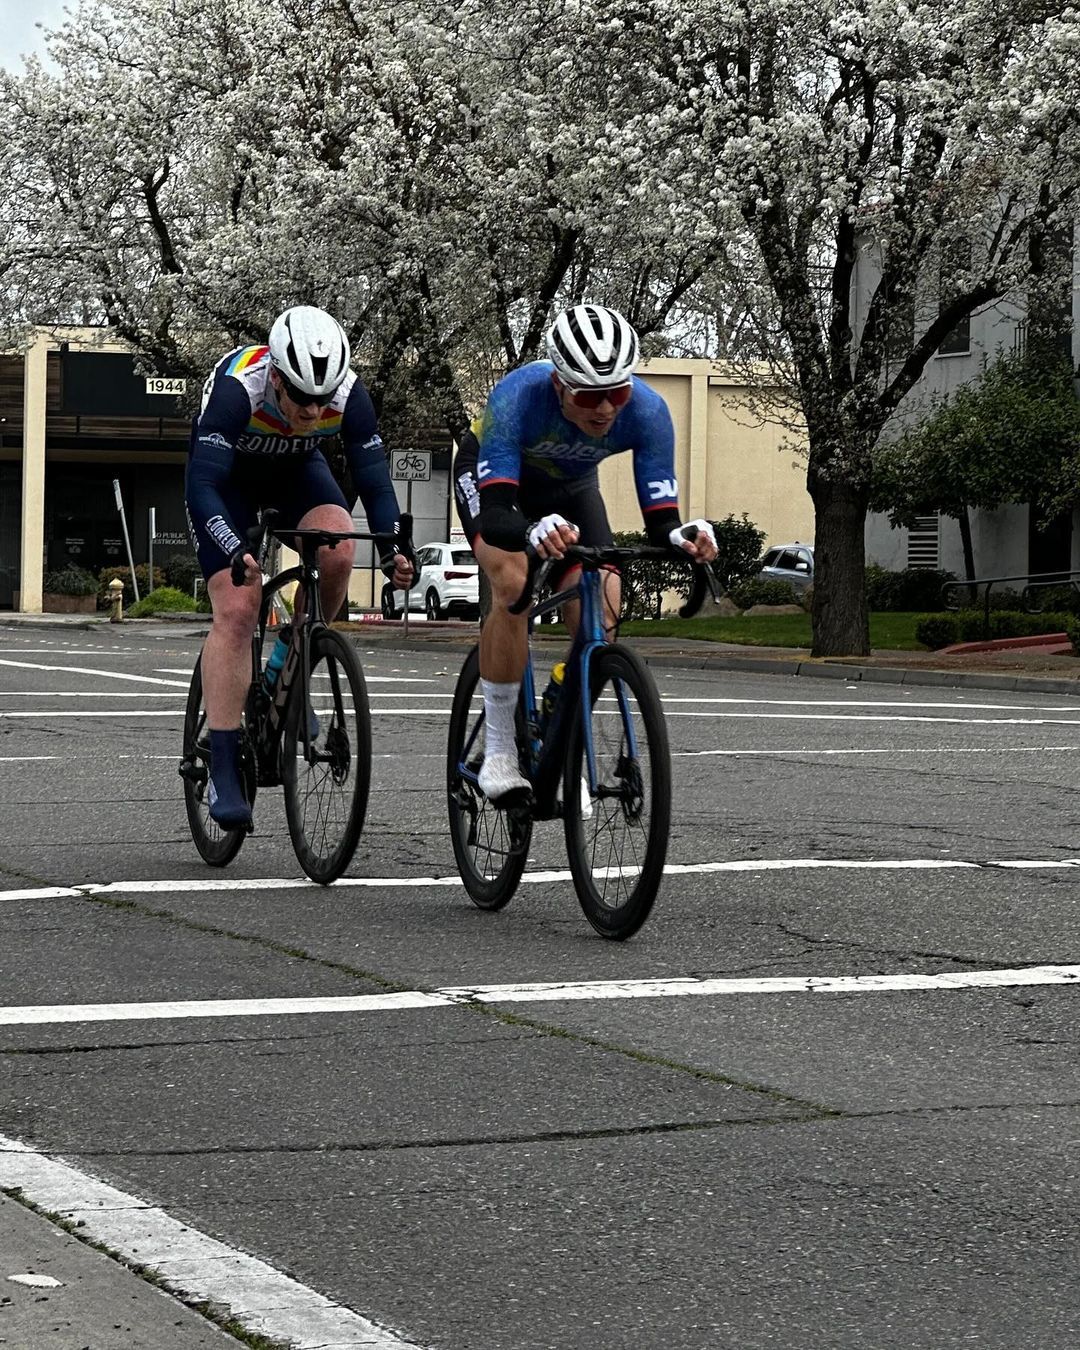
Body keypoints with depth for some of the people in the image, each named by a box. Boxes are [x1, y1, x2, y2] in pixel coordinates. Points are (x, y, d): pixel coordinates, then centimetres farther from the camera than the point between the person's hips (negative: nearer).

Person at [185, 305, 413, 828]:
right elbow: (202, 485, -43)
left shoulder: (348, 393, -28)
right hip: (227, 475, -3)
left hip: (296, 469, 3)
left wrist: (392, 550, -39)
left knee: (338, 549, -28)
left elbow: (375, 481, -23)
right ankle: (223, 770, -16)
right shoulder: (237, 387, -38)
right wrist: (236, 554, -58)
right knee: (236, 611, -18)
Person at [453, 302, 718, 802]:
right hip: (492, 476, -3)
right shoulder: (518, 396, -42)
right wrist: (533, 532, -71)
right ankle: (498, 749, -17)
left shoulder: (646, 410, -34)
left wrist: (682, 536, -58)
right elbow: (495, 515, -49)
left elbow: (660, 518, -35)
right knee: (513, 584, -30)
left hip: (570, 487, 3)